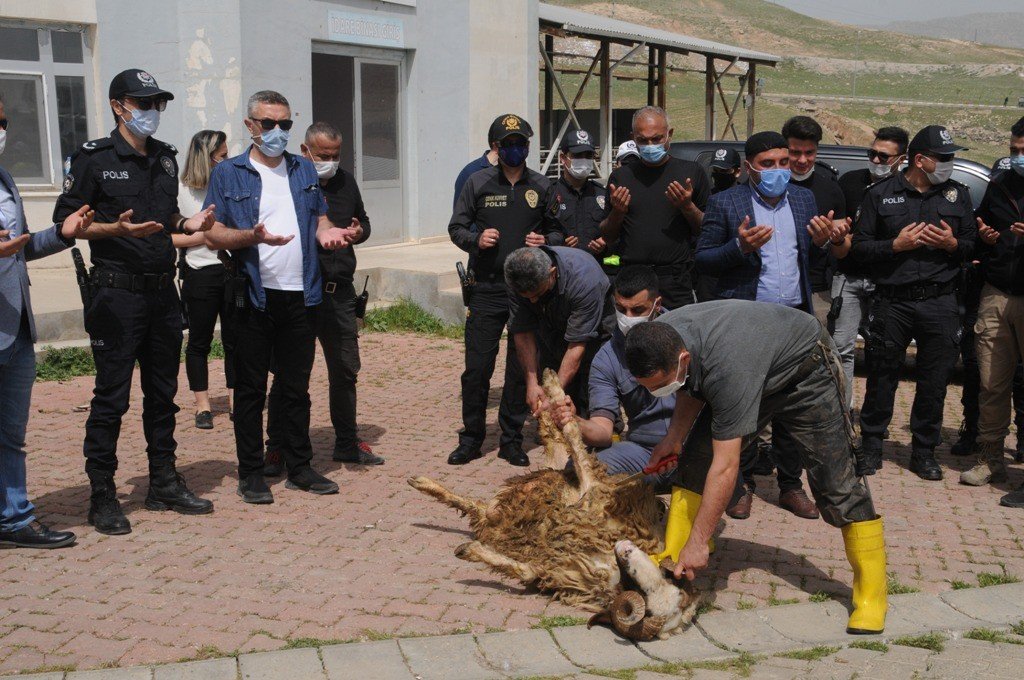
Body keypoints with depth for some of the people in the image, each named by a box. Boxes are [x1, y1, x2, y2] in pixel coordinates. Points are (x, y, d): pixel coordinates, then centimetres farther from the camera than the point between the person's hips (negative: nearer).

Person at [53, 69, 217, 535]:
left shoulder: (166, 158, 14)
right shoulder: (93, 158, -6)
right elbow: (65, 221, -7)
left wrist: (188, 225, 3)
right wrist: (117, 228, -22)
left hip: (163, 291, 6)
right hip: (117, 292, -6)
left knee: (162, 392, 12)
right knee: (111, 396, -2)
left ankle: (164, 484, 23)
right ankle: (102, 496, 7)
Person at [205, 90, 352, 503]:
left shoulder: (305, 170, 14)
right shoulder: (228, 174, 2)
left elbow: (320, 220, 20)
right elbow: (214, 234, -3)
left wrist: (328, 233, -4)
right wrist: (252, 236, -22)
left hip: (300, 295, 4)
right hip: (253, 297, -3)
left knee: (297, 386, 10)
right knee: (250, 388, 4)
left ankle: (299, 467, 20)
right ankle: (251, 473, 13)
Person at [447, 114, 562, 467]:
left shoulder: (542, 186, 8)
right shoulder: (478, 182, 4)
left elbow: (560, 230, 15)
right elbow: (455, 228, 8)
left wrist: (546, 241, -7)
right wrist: (476, 239, -13)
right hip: (487, 289, -1)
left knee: (522, 368, 6)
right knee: (477, 367, -2)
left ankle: (512, 439, 18)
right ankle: (471, 438, 12)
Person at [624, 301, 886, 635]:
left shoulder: (726, 369, -45)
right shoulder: (660, 339, -22)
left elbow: (725, 467, -41)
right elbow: (693, 387, 4)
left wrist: (698, 543, -37)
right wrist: (673, 437, -7)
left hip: (805, 369, -7)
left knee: (834, 481, -12)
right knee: (696, 458, -4)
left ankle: (872, 593, -2)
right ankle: (673, 557, 3)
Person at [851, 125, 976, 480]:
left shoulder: (957, 194, 10)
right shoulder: (881, 194, 2)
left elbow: (973, 244, 13)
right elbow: (859, 246, 2)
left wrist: (953, 244, -8)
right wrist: (895, 245, -13)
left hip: (940, 302, 2)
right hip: (892, 302, -2)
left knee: (934, 381, 5)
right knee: (882, 377, 4)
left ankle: (924, 452, 19)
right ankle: (871, 446, 19)